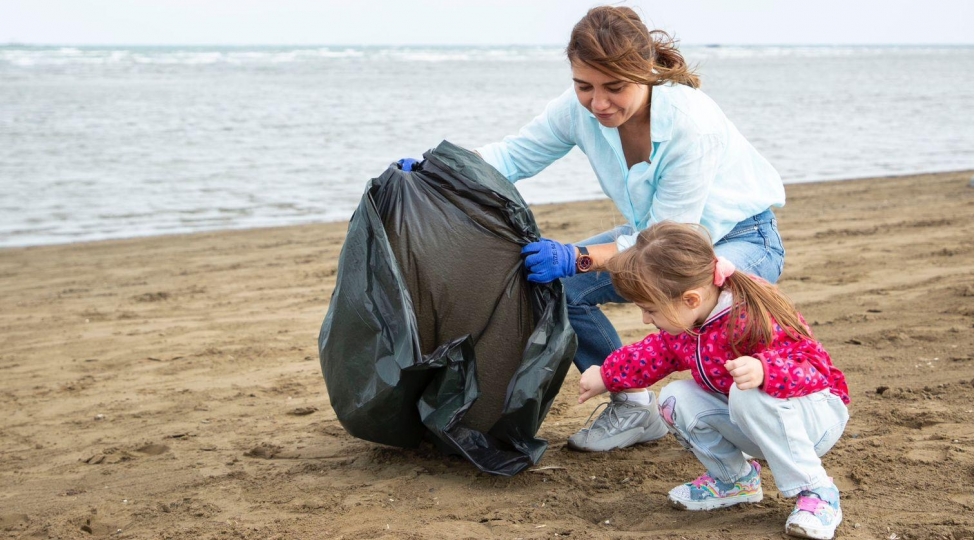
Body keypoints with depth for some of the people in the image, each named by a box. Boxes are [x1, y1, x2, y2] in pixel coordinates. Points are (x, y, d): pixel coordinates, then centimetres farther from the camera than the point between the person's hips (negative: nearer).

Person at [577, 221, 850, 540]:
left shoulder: (754, 318, -33)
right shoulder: (682, 322, -8)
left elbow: (816, 369, -36)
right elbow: (656, 353, 15)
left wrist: (764, 371, -56)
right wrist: (606, 376, 22)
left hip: (815, 415, -8)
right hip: (745, 417, 8)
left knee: (749, 395, -37)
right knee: (677, 399, -12)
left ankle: (816, 492, -22)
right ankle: (734, 479, 10)